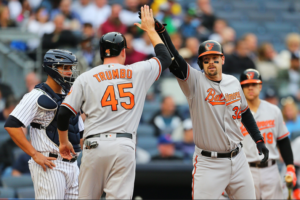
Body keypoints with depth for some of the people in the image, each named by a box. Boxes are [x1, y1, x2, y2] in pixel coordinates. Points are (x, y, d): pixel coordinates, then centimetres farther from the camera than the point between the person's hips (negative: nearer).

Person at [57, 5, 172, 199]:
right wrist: (150, 29, 37)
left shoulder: (86, 78, 7)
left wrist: (64, 142, 20)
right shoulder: (139, 72, 9)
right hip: (124, 146, 0)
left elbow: (64, 113, 4)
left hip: (94, 146, 0)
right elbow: (165, 58, 26)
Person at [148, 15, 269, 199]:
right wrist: (160, 30, -36)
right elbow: (173, 60, -23)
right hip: (209, 163, -5)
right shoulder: (195, 81, -8)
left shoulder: (233, 82, 8)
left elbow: (244, 112, 21)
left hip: (237, 160, 5)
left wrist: (259, 140, 17)